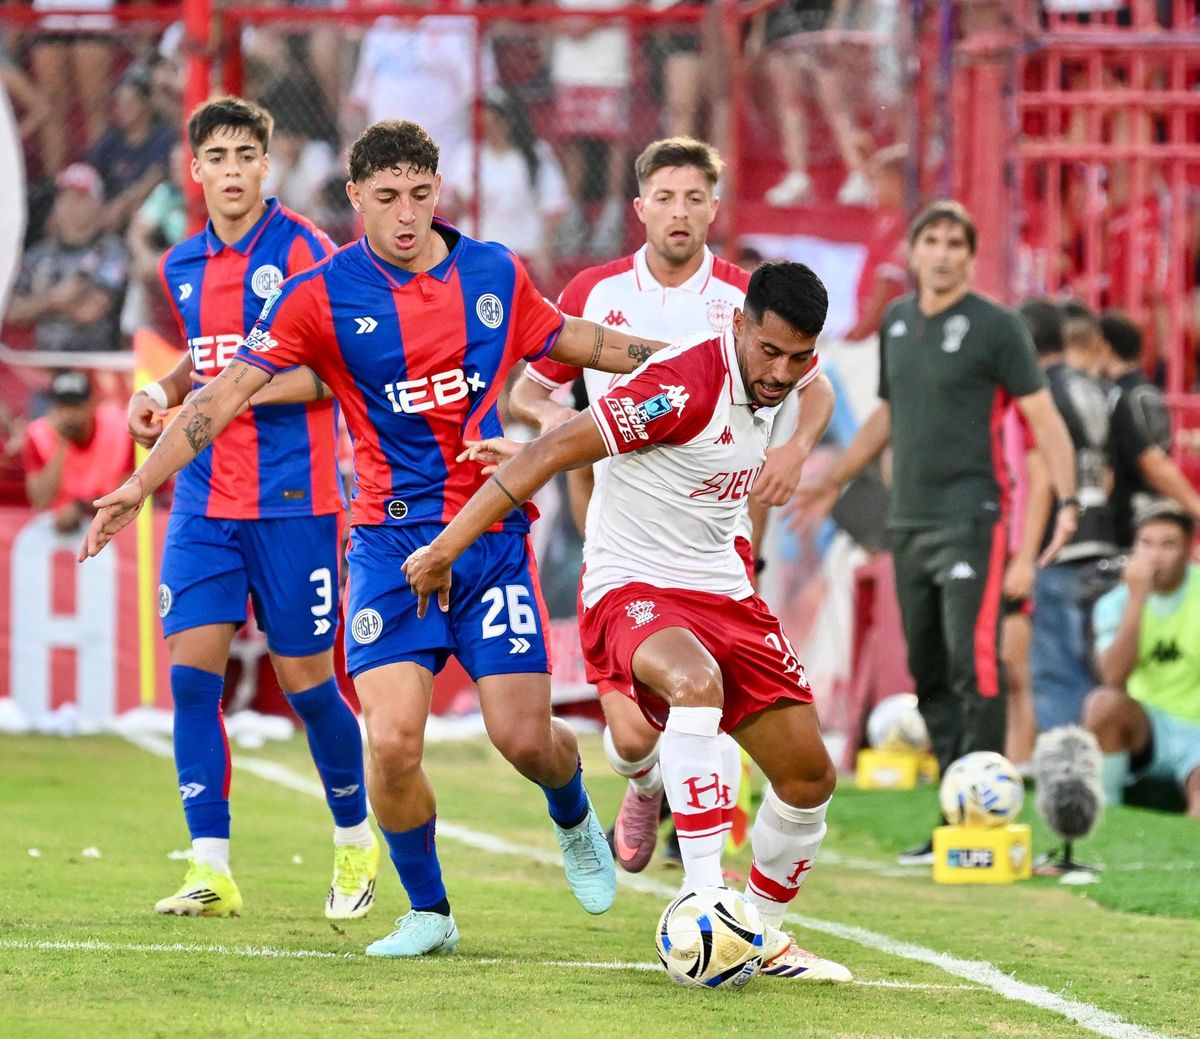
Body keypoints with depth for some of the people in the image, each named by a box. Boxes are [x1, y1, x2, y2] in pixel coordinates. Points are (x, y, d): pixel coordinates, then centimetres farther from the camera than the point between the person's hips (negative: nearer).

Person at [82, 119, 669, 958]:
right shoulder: (320, 296, -6)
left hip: (493, 534, 1)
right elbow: (227, 393, -9)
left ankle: (576, 822, 32)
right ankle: (429, 913, 8)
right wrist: (141, 483, -18)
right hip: (390, 539, -1)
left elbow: (571, 340, 22)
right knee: (392, 741, -15)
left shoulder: (496, 275, 3)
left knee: (525, 739, -5)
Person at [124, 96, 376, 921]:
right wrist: (162, 392, 9)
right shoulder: (183, 267, 12)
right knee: (191, 670, -7)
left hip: (293, 501, -5)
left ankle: (356, 843, 24)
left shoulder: (302, 250, -7)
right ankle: (211, 869, -3)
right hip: (205, 501, 5)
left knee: (307, 681, 1)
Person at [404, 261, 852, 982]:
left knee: (811, 778, 5)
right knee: (697, 682, -41)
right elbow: (556, 452, -21)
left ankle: (765, 934, 27)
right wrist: (446, 548, -21)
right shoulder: (686, 384, -23)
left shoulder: (774, 380, 2)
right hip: (633, 590, -8)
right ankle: (704, 895, -40)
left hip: (724, 593, 8)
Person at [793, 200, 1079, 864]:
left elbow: (1042, 416, -7)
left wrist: (1067, 500, -18)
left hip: (971, 517, -7)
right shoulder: (897, 322, 13)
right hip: (909, 522, 7)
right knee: (927, 671, 7)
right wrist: (833, 481, 31)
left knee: (972, 664, -15)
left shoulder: (994, 326, -5)